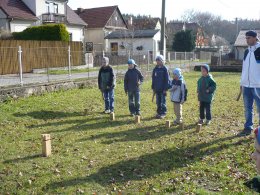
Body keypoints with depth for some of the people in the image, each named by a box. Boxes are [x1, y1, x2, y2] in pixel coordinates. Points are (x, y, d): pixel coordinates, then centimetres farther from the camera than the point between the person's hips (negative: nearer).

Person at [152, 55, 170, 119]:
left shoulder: (165, 69, -7)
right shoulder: (155, 69, 9)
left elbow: (167, 79, -9)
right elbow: (153, 79, 14)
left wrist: (165, 89, -12)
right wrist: (153, 88, 10)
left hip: (163, 89, -5)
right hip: (157, 89, 5)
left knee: (163, 102, 1)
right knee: (158, 102, 11)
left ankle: (163, 113, 9)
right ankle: (159, 112, 21)